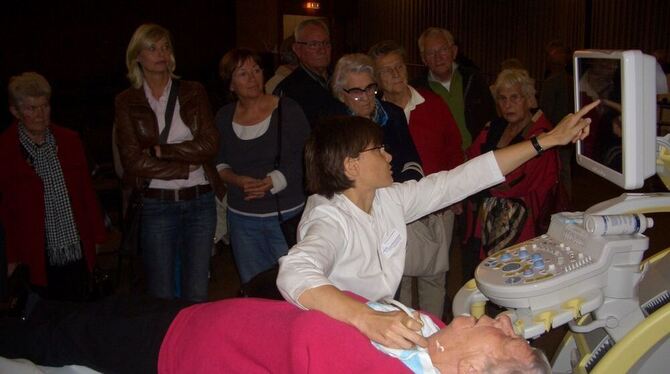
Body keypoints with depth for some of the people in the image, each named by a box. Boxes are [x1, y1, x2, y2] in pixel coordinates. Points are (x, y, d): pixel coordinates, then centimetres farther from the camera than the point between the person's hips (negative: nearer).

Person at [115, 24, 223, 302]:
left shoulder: (194, 92, 7)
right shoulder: (127, 101, 3)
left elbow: (209, 144, -5)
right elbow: (133, 161, -6)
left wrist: (159, 150, -10)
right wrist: (186, 167, -8)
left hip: (199, 201, 1)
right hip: (156, 204, -1)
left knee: (196, 296, 7)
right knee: (161, 297, 5)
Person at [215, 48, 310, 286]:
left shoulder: (288, 110, -6)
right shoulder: (224, 117, 5)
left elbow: (306, 159, -9)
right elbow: (219, 164, 9)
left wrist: (271, 182, -20)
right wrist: (238, 180, -11)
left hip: (286, 214, -3)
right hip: (241, 217, 4)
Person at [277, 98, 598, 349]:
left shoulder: (388, 199, -2)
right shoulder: (331, 220, -24)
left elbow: (463, 179, 1)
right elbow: (294, 274, -44)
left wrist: (549, 139, 2)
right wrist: (368, 319, -59)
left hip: (379, 330, 8)